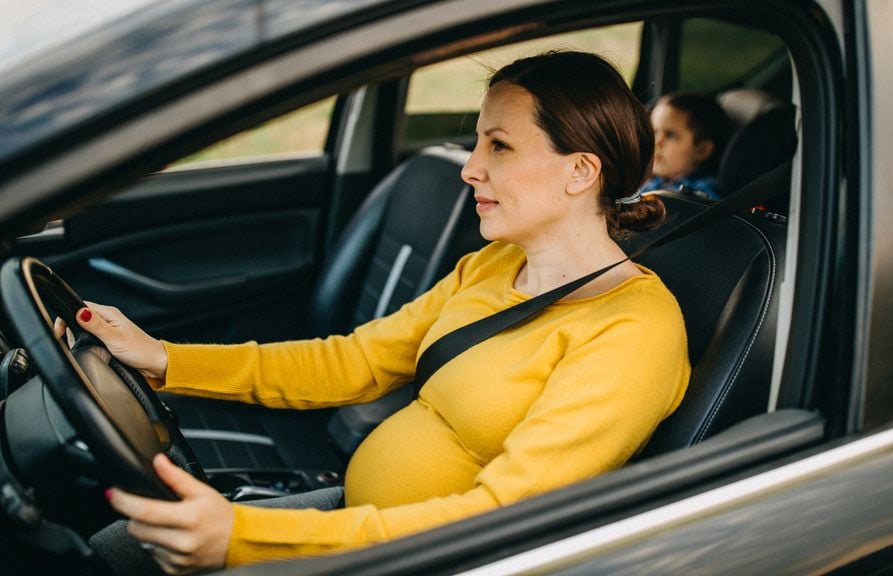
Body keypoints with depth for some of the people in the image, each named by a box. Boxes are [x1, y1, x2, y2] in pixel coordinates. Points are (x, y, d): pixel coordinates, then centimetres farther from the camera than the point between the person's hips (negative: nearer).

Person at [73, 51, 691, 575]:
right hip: (356, 514, 7)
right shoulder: (490, 267, 5)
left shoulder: (634, 332, -22)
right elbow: (353, 363, 8)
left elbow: (501, 514, -30)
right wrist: (164, 360, -1)